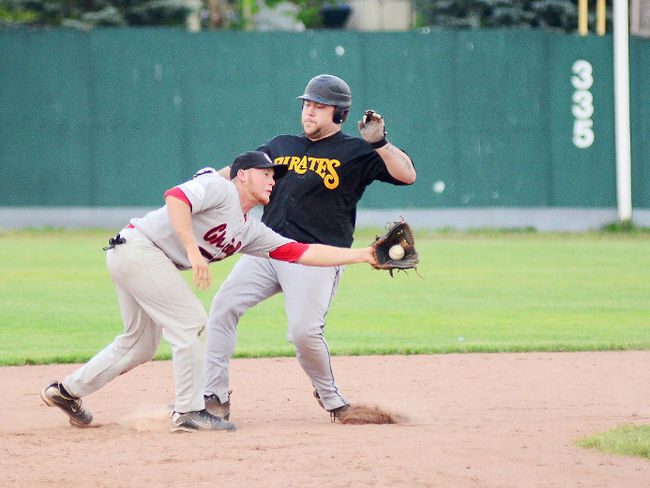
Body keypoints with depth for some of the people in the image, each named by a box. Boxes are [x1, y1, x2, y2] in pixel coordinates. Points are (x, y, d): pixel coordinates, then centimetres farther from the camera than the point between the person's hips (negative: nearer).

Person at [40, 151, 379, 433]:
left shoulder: (251, 233, 15)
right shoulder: (220, 188, -8)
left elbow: (303, 253, 10)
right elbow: (176, 198, -24)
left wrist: (362, 255, 5)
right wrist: (193, 250, -34)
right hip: (138, 246, -10)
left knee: (141, 345, 15)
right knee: (190, 321, -12)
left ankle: (67, 391, 25)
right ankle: (189, 413, -7)